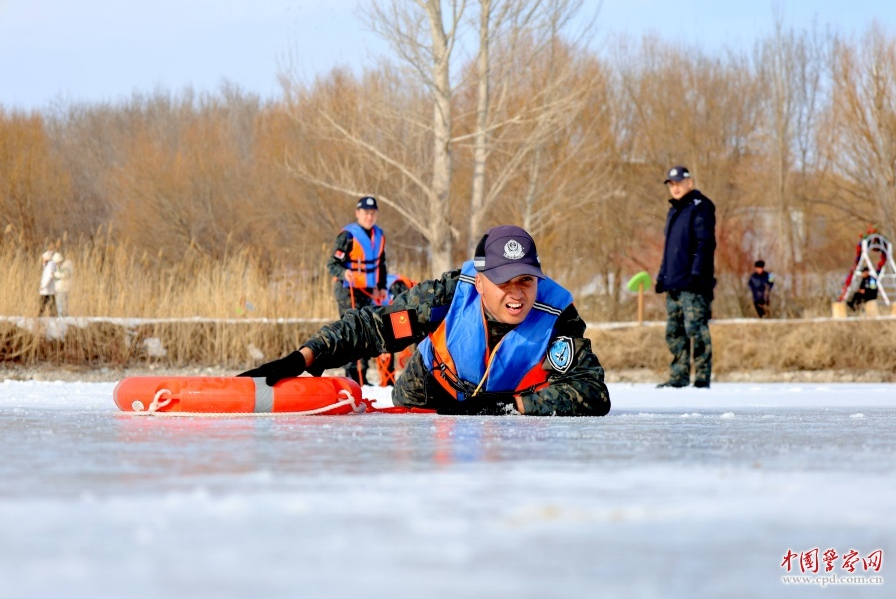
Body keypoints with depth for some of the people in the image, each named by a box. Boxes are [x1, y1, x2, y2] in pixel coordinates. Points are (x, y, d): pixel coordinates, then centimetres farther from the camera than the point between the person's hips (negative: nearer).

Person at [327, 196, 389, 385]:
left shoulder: (379, 235, 11)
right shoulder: (348, 235, -12)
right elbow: (332, 264, -13)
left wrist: (382, 286, 15)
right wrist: (344, 273, -33)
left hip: (369, 291, 7)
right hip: (349, 291, -7)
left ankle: (362, 376, 17)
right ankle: (352, 375, -12)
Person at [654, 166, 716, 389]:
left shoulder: (700, 206, -4)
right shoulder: (674, 210, 23)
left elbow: (705, 243, -12)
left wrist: (697, 273, -19)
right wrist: (662, 276, 21)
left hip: (693, 285, -9)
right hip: (673, 284, 9)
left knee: (696, 329, -11)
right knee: (674, 332, 7)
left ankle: (703, 377, -9)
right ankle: (678, 376, 11)